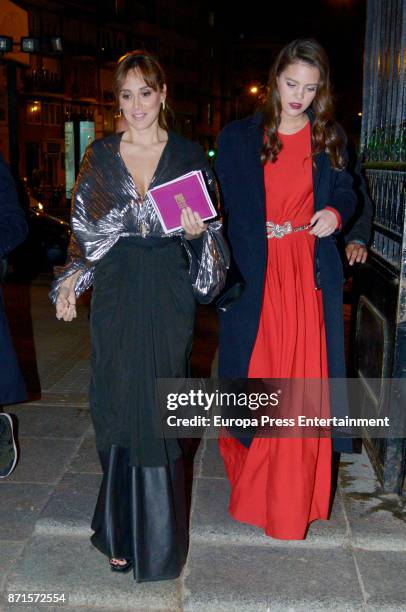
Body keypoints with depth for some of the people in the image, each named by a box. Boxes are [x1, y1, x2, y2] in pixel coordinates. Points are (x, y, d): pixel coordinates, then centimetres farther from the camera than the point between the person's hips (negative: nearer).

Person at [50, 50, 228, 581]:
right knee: (118, 409, 6)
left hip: (169, 296, -1)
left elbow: (212, 229, 7)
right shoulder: (100, 156, 8)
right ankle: (121, 531, 23)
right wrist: (71, 280, -2)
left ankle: (157, 534, 19)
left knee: (159, 413, 2)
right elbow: (85, 229, 10)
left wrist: (196, 230, -15)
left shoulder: (189, 155, 5)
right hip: (116, 295, 1)